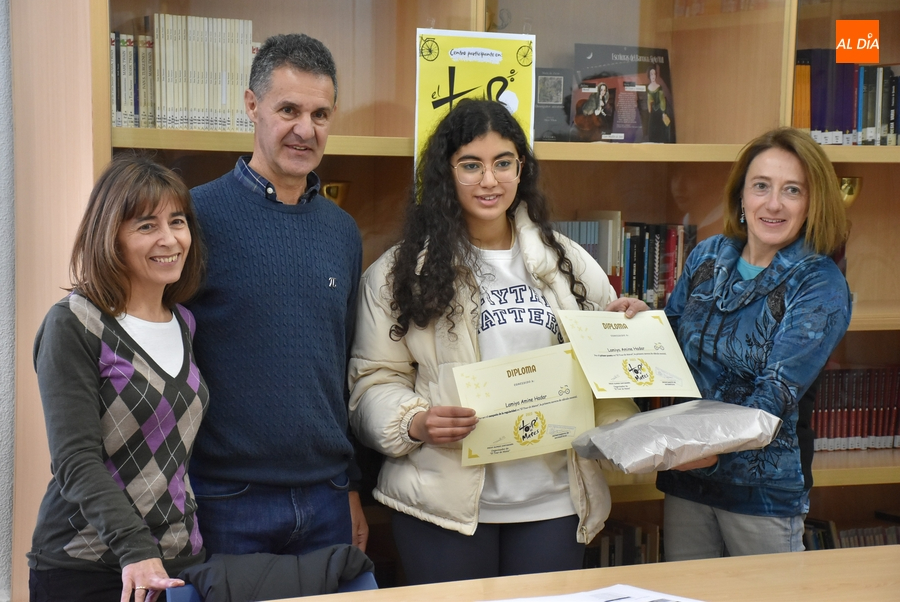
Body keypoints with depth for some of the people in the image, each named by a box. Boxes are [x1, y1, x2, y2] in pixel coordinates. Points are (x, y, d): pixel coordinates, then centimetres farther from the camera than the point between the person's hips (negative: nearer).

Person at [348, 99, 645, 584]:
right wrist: (414, 423, -19)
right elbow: (374, 383, -1)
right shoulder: (401, 271, 1)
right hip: (446, 504, -2)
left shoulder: (566, 262, 10)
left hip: (552, 501, 3)